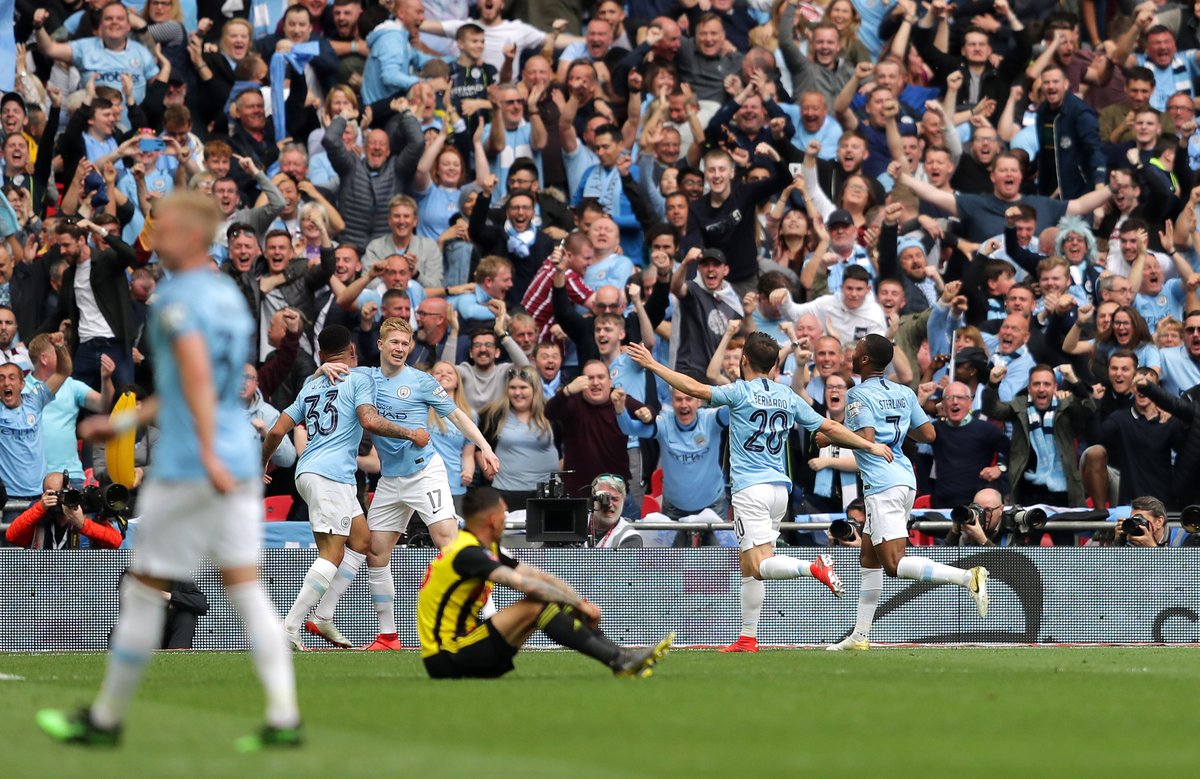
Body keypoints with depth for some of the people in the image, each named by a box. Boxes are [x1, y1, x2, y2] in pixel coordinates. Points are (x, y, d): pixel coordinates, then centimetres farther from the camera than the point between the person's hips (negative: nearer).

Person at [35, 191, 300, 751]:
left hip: (187, 471, -8)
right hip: (240, 467, 8)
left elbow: (197, 376, -24)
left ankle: (106, 720, 14)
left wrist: (208, 454, -32)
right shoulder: (230, 296, 16)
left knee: (144, 590, 4)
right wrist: (125, 422, 30)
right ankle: (283, 719, -8)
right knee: (245, 588, 3)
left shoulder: (178, 298, -10)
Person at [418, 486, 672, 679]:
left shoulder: (487, 550, 14)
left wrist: (580, 604, -3)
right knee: (535, 605, -24)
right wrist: (579, 603, -17)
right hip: (446, 661, -10)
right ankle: (620, 661, -24)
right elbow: (526, 584, -26)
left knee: (549, 601, 3)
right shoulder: (467, 553, -18)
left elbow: (540, 577, 10)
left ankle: (623, 657, -4)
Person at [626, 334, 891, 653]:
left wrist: (653, 365, -5)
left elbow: (696, 388, -13)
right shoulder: (787, 397, 11)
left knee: (760, 565, -14)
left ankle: (814, 567, -39)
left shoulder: (742, 392, -6)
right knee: (747, 566, 14)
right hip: (780, 488, 7)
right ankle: (748, 638, 13)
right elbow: (829, 427, 14)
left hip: (751, 489, -7)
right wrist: (870, 445, 24)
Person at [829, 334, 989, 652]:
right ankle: (860, 635, 18)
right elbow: (928, 434, 15)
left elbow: (866, 439, -20)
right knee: (868, 559, 17)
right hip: (905, 480, 9)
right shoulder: (904, 393, 13)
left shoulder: (859, 395, -8)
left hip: (883, 485, -9)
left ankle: (968, 577, -31)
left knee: (894, 564, -14)